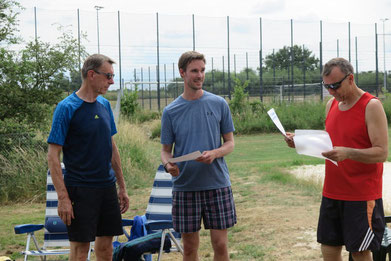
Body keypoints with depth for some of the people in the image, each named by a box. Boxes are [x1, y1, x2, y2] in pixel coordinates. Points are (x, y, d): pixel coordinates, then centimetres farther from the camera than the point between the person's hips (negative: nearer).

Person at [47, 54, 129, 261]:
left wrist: (122, 187, 15)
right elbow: (53, 156, -12)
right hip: (80, 189, -6)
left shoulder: (104, 105, 9)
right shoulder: (66, 108, -11)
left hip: (107, 187, 6)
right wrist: (63, 198, -17)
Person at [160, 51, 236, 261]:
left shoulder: (219, 104, 3)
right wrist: (168, 164, -16)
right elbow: (166, 150, 7)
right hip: (184, 186, 0)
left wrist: (214, 153, -15)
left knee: (220, 243, 1)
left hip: (217, 183, 0)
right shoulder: (170, 111, 2)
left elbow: (230, 143, 6)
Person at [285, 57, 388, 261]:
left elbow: (382, 152, -17)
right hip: (332, 193, 7)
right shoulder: (332, 104, 10)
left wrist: (347, 153, -32)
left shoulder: (371, 106, -11)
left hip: (361, 196, -7)